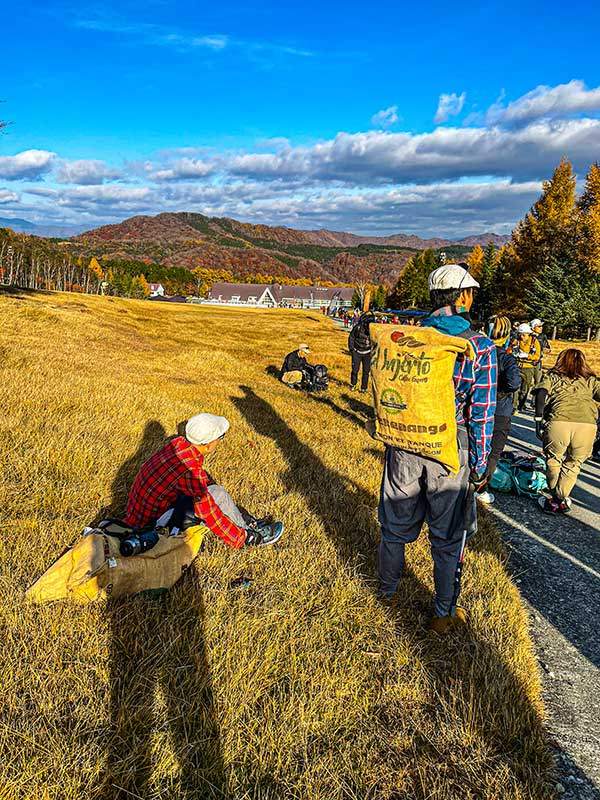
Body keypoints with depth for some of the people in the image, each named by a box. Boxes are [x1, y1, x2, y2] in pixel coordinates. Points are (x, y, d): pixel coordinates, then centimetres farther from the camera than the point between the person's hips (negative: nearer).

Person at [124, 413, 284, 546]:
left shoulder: (178, 443, -7)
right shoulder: (188, 470, -32)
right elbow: (209, 514, -25)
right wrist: (241, 539, -13)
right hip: (149, 523, -9)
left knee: (213, 490, 3)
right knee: (217, 496, -17)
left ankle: (247, 522, 14)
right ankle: (250, 536, 1)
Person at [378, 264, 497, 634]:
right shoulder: (480, 346, -12)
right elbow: (482, 414, -11)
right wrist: (480, 466, -1)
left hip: (405, 447, 3)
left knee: (396, 523, 21)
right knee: (448, 536, 14)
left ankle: (388, 589, 42)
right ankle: (444, 614, 30)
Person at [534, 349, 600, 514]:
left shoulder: (552, 376, 22)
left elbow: (541, 393, 4)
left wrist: (538, 419, 4)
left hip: (558, 422, -1)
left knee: (554, 460, 20)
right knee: (573, 464, 20)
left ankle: (555, 497, 28)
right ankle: (560, 499, 19)